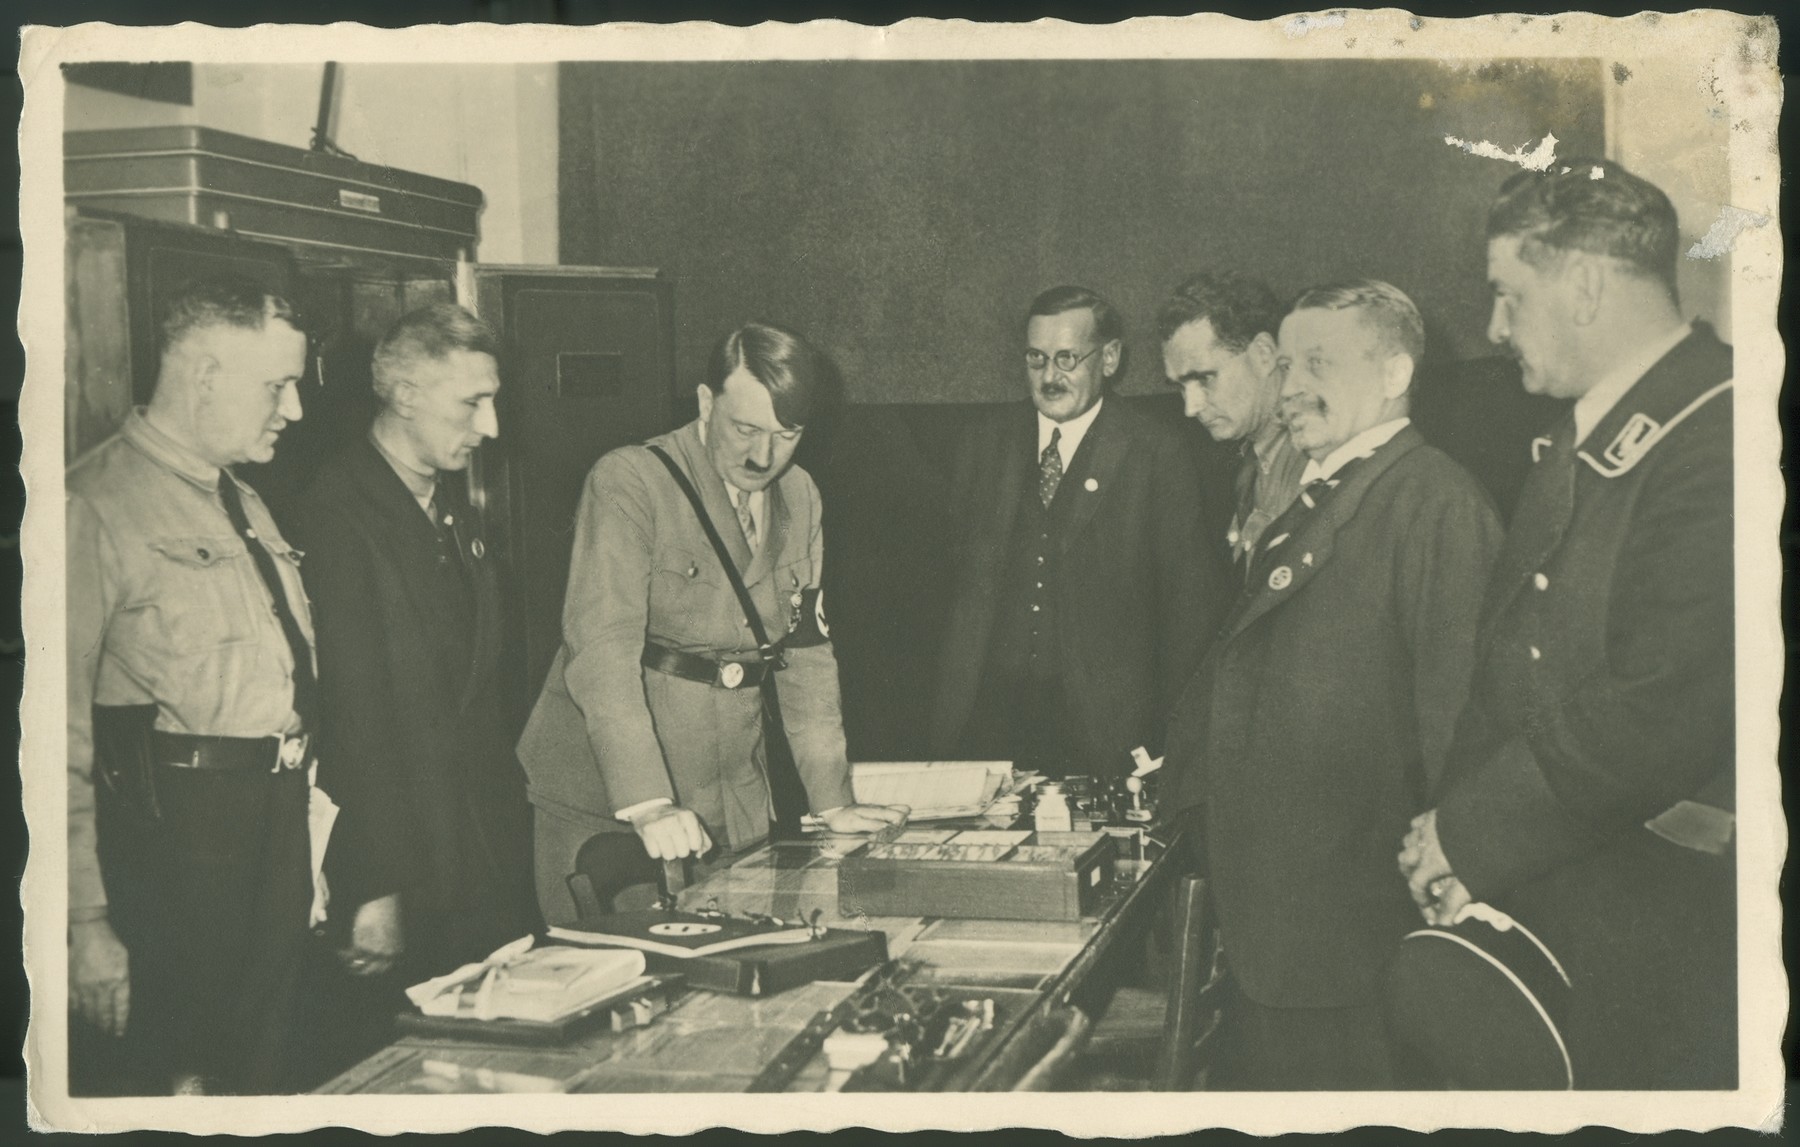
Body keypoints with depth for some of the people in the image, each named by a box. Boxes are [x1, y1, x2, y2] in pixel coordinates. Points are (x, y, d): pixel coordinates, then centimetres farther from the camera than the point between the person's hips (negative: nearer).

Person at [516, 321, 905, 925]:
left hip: (736, 807, 5)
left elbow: (807, 652, 12)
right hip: (605, 807, -5)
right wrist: (648, 806, -31)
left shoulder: (799, 497, 8)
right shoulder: (628, 482, -12)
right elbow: (602, 650, -22)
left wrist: (833, 802, 5)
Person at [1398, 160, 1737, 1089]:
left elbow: (1661, 714, -25)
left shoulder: (1716, 444, -19)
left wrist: (1477, 835, -15)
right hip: (1535, 911, 8)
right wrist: (1455, 824, 0)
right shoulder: (1573, 446, 13)